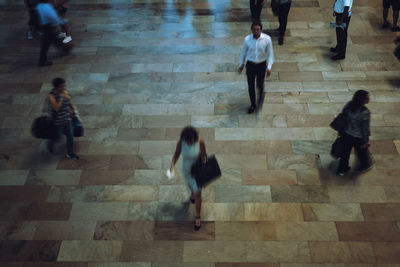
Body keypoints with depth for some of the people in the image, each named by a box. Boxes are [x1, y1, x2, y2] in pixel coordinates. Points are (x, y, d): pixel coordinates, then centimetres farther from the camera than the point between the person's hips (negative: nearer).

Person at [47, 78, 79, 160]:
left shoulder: (65, 92, -6)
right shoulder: (51, 96, -24)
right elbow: (56, 108, -36)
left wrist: (73, 108, 18)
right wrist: (62, 98, -33)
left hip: (67, 119, 6)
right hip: (57, 121, -5)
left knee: (70, 136, 9)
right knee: (57, 137, 13)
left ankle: (70, 153, 27)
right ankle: (49, 144, 49)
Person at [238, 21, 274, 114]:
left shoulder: (267, 39, -19)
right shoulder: (247, 39, -16)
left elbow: (270, 53, -9)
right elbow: (243, 52, 0)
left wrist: (269, 67, -15)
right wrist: (241, 65, 10)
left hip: (261, 65, -1)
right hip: (250, 64, 1)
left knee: (260, 84, 5)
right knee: (251, 86, 9)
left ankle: (261, 95, 45)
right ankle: (253, 105, 32)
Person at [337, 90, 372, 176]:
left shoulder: (348, 105, -15)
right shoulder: (365, 112, -31)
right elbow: (365, 128, -21)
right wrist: (366, 141, -7)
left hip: (346, 134, 5)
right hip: (358, 137, -4)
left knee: (345, 151, 24)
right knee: (362, 151, 25)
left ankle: (342, 170, 42)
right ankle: (364, 166, 54)